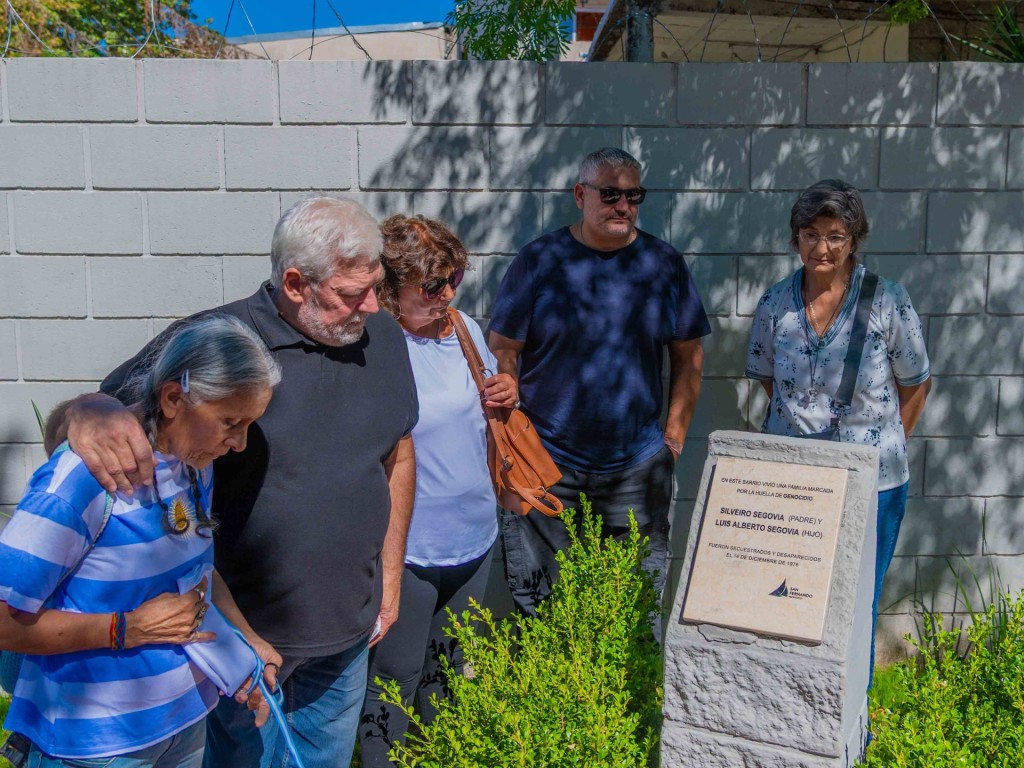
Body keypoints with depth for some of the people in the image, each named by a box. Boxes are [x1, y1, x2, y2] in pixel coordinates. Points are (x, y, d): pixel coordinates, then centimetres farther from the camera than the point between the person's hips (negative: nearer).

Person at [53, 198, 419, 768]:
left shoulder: (383, 336, -3)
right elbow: (112, 405, -15)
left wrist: (390, 572, 8)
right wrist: (90, 414, -40)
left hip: (350, 623, 5)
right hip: (246, 623, -4)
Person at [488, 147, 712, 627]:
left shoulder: (664, 264, 5)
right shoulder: (539, 260, -2)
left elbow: (688, 355, 10)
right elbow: (503, 353, -1)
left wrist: (674, 434, 5)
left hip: (638, 467, 2)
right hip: (547, 464, -1)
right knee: (540, 607, 8)